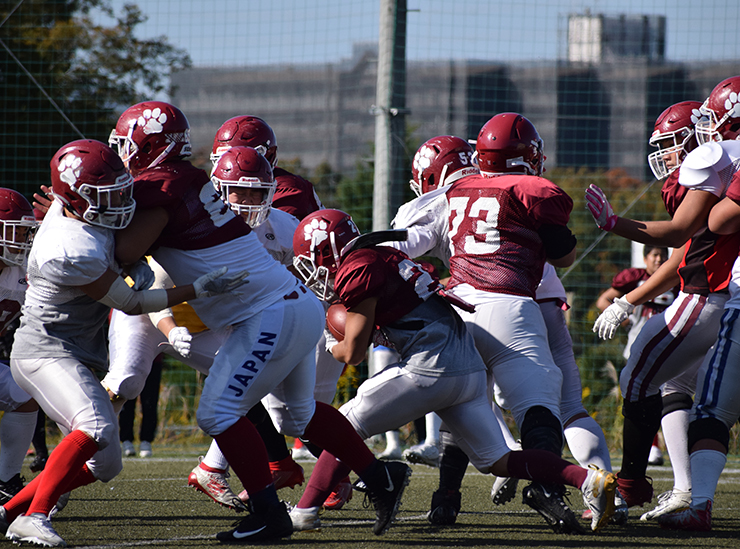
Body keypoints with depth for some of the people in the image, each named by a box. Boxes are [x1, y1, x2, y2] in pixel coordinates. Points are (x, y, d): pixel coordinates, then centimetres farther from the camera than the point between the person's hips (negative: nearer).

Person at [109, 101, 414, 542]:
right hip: (301, 306, 10)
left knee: (218, 413, -5)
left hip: (271, 317, -10)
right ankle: (381, 476, 30)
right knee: (296, 413, 25)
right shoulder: (191, 180, 13)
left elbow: (125, 254, -21)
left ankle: (270, 515, -4)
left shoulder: (160, 189, -15)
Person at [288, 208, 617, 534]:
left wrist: (332, 346, 16)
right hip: (471, 370, 9)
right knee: (499, 462, 9)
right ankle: (588, 480, -4)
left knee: (345, 428, 3)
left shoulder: (357, 271, -7)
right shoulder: (381, 257, 21)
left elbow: (353, 352, -5)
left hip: (432, 370, -9)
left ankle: (305, 510, 1)